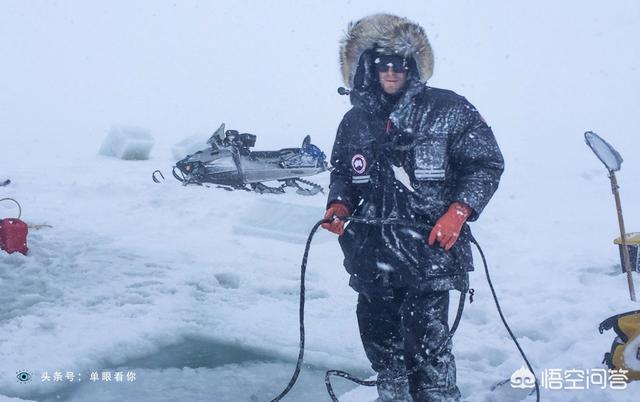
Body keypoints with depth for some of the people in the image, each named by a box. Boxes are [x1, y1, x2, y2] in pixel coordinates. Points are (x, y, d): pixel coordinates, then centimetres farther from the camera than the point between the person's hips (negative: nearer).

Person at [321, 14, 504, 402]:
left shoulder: (448, 110, -4)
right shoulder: (355, 121, 9)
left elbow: (486, 164, -2)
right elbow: (341, 173, 20)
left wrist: (458, 211, -14)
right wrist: (339, 204, 0)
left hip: (429, 251, -5)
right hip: (372, 256, 5)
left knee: (426, 342, -8)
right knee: (380, 337, 15)